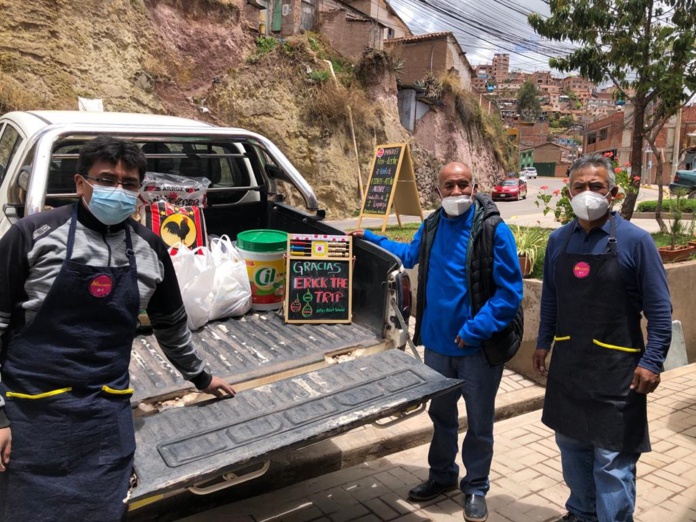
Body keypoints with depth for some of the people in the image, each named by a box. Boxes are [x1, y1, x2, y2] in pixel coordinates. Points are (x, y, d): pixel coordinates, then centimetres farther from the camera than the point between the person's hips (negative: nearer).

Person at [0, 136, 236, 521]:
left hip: (109, 416, 3)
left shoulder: (150, 249, 3)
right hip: (33, 414, -2)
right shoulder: (35, 234, -8)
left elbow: (170, 323, 16)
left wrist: (200, 377, 25)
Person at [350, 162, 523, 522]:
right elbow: (410, 255, 23)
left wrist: (473, 331, -20)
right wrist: (370, 239, 19)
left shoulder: (494, 230, -16)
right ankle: (442, 475, 43)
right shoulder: (431, 226, 1)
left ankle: (476, 488, 35)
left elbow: (509, 292, -17)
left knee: (479, 423, 13)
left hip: (479, 348, -5)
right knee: (441, 413, 22)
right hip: (438, 343, 5)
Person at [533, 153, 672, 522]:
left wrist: (652, 361, -12)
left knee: (612, 457, 2)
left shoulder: (635, 241, -10)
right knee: (571, 445, 18)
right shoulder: (558, 240, 4)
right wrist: (543, 343, 15)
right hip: (567, 364, 5)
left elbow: (659, 310, -7)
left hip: (616, 370, -5)